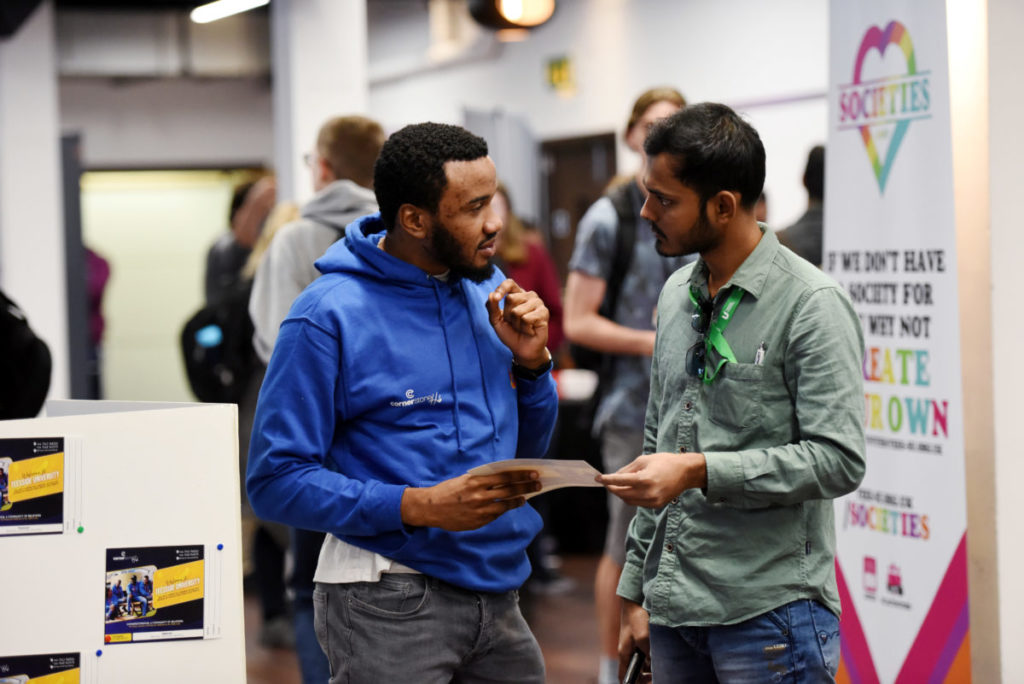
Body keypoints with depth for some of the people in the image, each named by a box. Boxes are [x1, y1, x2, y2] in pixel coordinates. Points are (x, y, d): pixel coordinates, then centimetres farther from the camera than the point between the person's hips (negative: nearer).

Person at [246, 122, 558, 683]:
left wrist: (530, 362, -4)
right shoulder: (330, 316, -13)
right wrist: (418, 507, -24)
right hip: (390, 603, -6)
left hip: (495, 592, 6)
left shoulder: (486, 289, 8)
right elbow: (275, 480, -15)